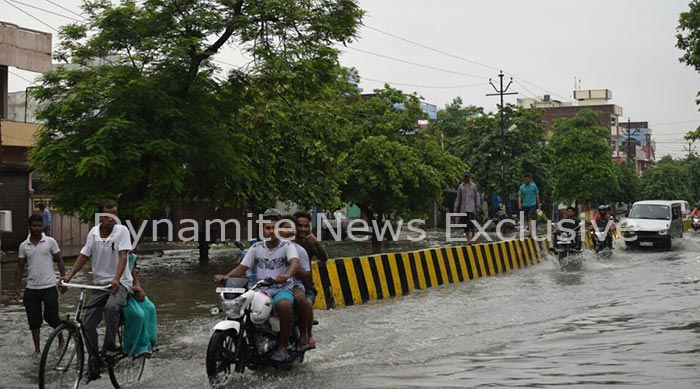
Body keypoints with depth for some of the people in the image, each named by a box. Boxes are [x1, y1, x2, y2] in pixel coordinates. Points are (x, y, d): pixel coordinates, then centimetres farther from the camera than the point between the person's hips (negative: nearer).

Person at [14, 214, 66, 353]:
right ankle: (37, 348, 17)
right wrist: (17, 287, 4)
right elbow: (20, 267, 9)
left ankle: (61, 338, 25)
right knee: (34, 321, 6)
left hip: (49, 287, -3)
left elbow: (59, 261, 1)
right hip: (31, 289, 3)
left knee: (51, 317, 0)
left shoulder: (50, 241, -3)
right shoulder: (23, 245, 4)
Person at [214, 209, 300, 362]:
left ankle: (282, 346, -21)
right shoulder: (256, 248, 12)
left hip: (282, 289, -4)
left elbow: (295, 263, -21)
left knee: (284, 305, -38)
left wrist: (286, 276, -44)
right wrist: (225, 277, -12)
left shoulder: (287, 246, -1)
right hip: (260, 290, 4)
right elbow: (242, 268, 8)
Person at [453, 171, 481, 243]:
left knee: (471, 224, -14)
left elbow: (477, 197, 8)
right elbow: (458, 198, 15)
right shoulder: (460, 186, 13)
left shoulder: (473, 186, 8)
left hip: (471, 208, -3)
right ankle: (468, 239, 7)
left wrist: (478, 207, 0)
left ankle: (472, 238, -12)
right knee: (465, 224, 1)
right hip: (463, 209, 3)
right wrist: (455, 208, 10)